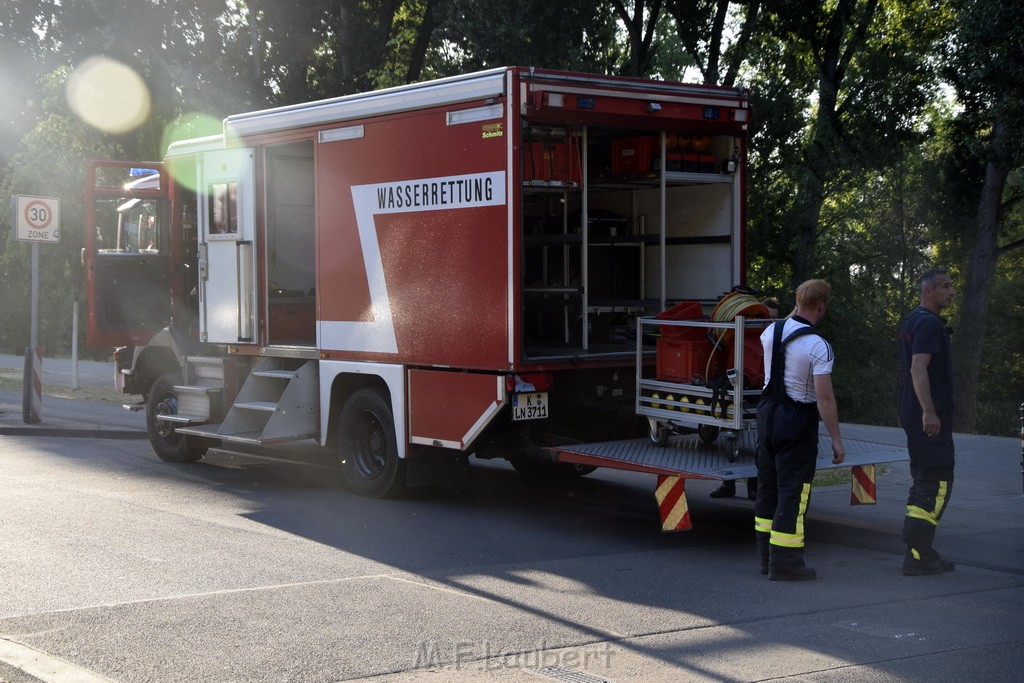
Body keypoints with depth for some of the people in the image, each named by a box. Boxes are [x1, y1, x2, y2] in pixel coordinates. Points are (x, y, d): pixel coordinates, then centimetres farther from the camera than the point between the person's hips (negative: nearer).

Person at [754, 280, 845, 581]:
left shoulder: (772, 330, 1)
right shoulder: (818, 347, -19)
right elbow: (825, 398, -20)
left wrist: (794, 313, 29)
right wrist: (836, 439, -14)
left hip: (767, 412, 7)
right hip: (797, 421, -7)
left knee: (768, 486, 15)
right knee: (793, 491, -3)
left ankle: (767, 555, 23)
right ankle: (784, 562, -3)